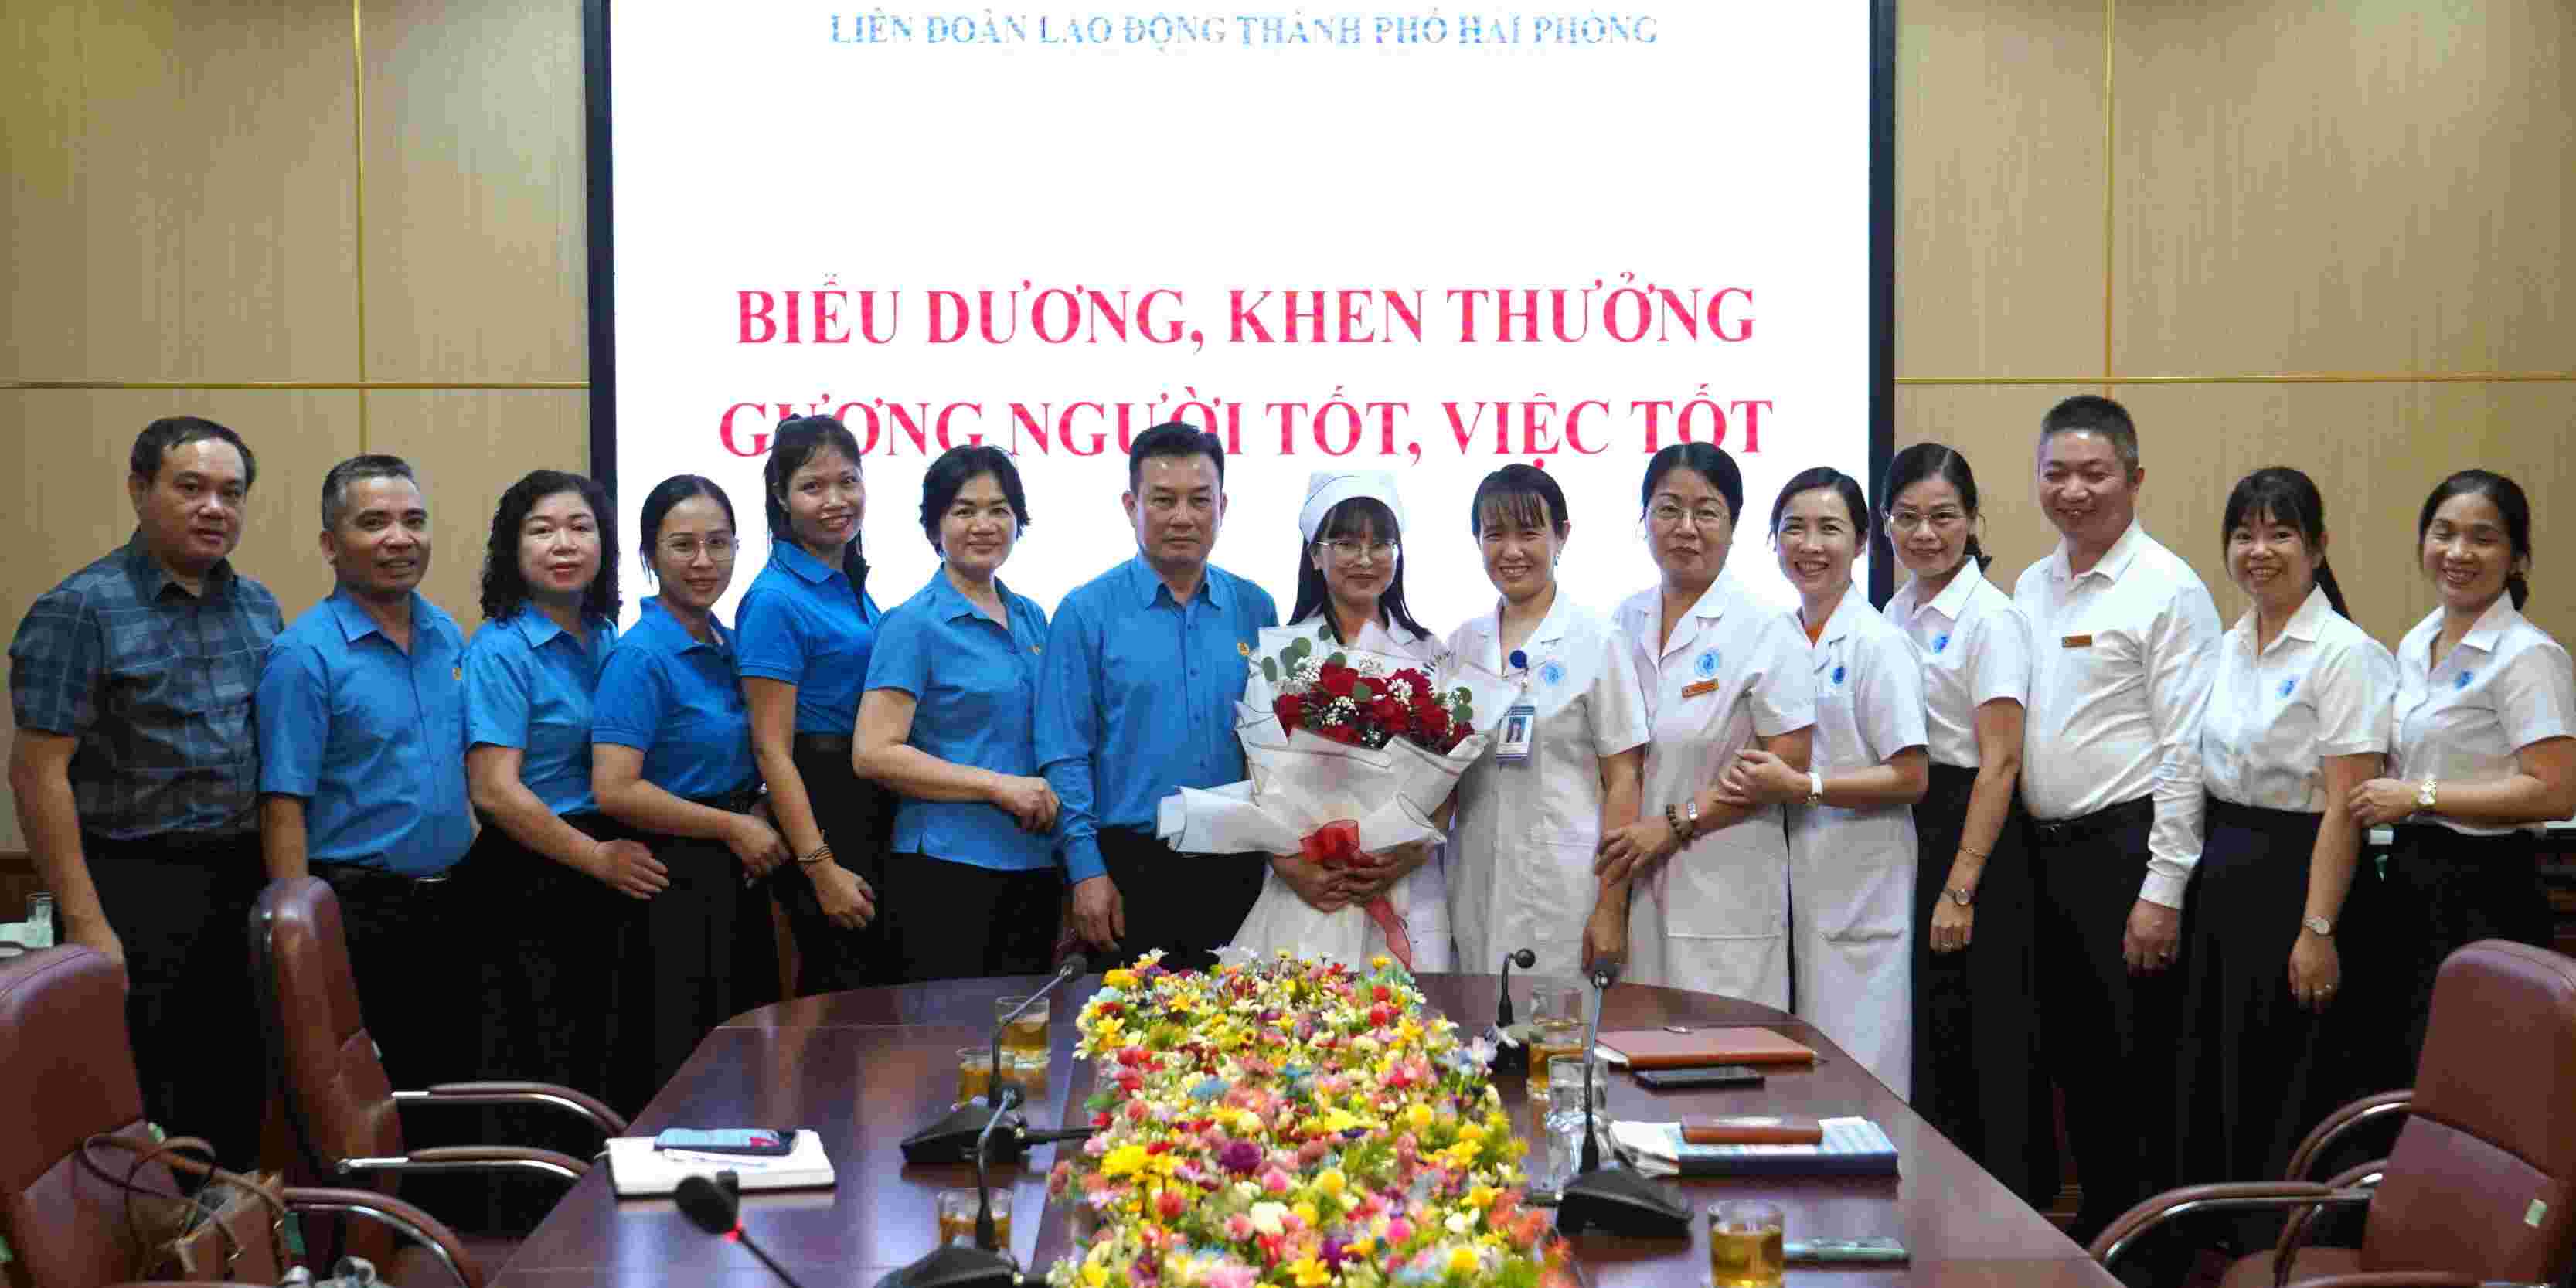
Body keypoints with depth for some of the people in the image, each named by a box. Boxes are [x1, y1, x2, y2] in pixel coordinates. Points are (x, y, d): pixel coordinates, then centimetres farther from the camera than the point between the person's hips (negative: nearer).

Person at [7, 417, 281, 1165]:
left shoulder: (258, 607, 11)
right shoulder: (81, 611, -8)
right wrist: (85, 923, -18)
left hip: (245, 886, 6)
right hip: (136, 894, -6)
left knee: (236, 1111, 12)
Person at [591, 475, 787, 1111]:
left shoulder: (727, 645, 11)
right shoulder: (640, 657, -13)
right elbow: (615, 790, -21)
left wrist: (758, 822, 4)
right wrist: (733, 827, -13)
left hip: (736, 880, 8)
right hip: (674, 884, -8)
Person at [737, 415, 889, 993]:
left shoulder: (853, 587, 11)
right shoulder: (777, 599, -13)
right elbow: (772, 749, -16)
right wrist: (820, 867, -21)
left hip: (875, 813, 8)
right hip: (822, 811, -8)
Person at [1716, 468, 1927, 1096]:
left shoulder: (1878, 644, -9)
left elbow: (1911, 779, -13)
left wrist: (1800, 786, -20)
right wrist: (1752, 781, -1)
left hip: (1858, 888, -6)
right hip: (1790, 876, 6)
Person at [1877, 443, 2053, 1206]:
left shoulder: (1991, 619, -10)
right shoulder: (1896, 614, 12)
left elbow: (1999, 763, -15)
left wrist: (1960, 888, -19)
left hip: (1972, 836, -7)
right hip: (1902, 834, 7)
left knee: (1981, 1049, -3)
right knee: (1921, 1041, 9)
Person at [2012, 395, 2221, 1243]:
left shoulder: (2168, 591, -9)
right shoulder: (2031, 587, 13)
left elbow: (2185, 752, -13)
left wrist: (2163, 889, -16)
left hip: (2128, 846, -7)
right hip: (2047, 848, 7)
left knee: (2142, 1061, -2)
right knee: (2072, 1053, 15)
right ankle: (2097, 1224, 28)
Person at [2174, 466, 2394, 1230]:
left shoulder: (2343, 653, -11)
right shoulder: (2231, 648, 11)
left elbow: (2345, 804, -16)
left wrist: (2318, 930, -20)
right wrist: (2193, 883, 12)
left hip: (2299, 874, -7)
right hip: (2223, 878, 7)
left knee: (2284, 1098, -1)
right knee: (2210, 1088, 11)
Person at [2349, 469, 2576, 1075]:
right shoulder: (2414, 645, 12)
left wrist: (2421, 796, -18)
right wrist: (2382, 795, 5)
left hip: (2482, 894, -8)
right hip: (2409, 880, 8)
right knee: (2397, 1075, 12)